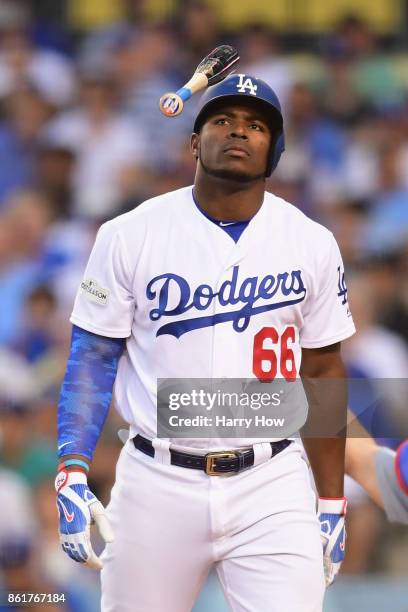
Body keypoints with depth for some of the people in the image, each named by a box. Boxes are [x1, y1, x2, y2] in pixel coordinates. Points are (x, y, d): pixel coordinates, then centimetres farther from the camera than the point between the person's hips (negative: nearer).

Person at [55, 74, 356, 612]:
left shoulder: (312, 244, 4)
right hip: (157, 484, 0)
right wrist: (72, 473, -11)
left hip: (272, 488, 0)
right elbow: (93, 359, 1)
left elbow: (323, 372, 10)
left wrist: (332, 501, 8)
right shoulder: (130, 236, -1)